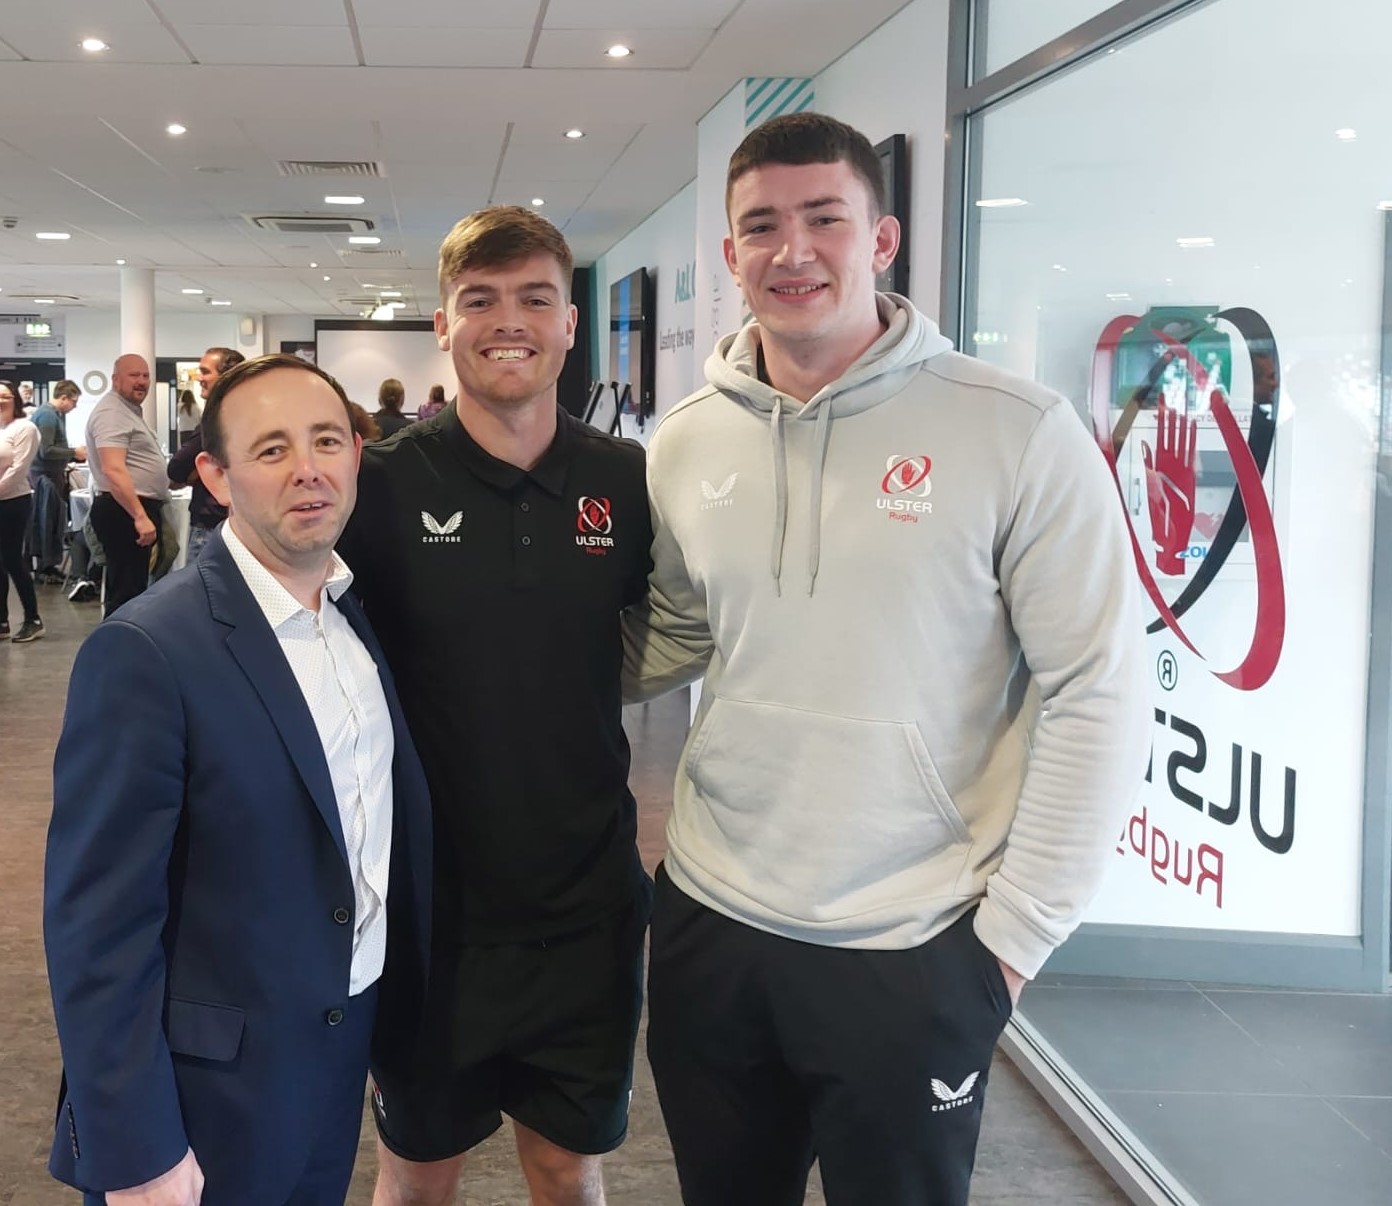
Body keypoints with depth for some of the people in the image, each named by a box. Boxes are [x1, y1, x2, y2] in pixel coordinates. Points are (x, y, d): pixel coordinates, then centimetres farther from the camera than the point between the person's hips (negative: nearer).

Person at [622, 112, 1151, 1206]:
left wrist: (1015, 934, -9)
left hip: (914, 956, -4)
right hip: (710, 925, 4)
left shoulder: (1017, 433, -12)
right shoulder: (686, 445, 2)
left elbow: (1096, 696, -10)